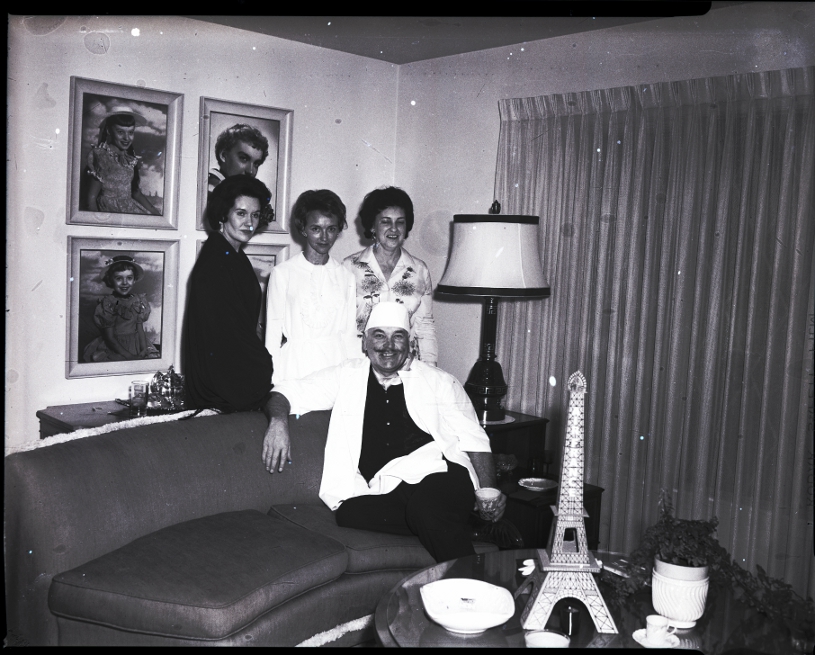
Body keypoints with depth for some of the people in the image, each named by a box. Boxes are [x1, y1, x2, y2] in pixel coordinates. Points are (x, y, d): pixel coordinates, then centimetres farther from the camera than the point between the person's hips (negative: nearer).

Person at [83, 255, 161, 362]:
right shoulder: (107, 304, -5)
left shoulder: (138, 301, 6)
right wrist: (128, 356, -17)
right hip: (113, 349, -3)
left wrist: (144, 351, -12)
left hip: (137, 347, 3)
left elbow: (140, 330, 7)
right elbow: (109, 337, -7)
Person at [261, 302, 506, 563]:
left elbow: (473, 440, 15)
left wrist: (488, 492, -1)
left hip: (442, 473, -1)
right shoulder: (346, 377, 20)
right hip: (385, 491, 2)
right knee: (349, 511, -32)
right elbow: (286, 393, 21)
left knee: (426, 507, -36)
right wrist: (279, 421, -3)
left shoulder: (439, 382, 19)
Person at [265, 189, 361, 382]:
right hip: (295, 365, -2)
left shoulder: (346, 277, 7)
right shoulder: (282, 273, 1)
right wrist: (272, 383, 1)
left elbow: (350, 333, 11)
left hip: (337, 364, 2)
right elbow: (272, 332, 3)